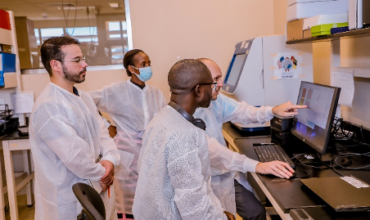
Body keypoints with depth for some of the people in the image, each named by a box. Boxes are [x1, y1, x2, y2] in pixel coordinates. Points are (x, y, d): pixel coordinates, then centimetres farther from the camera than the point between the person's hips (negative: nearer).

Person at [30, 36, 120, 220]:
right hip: (70, 201, -8)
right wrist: (101, 173, -11)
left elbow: (101, 132, 5)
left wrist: (110, 159, -14)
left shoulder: (83, 97, 8)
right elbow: (74, 155, -27)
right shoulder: (48, 106, -23)